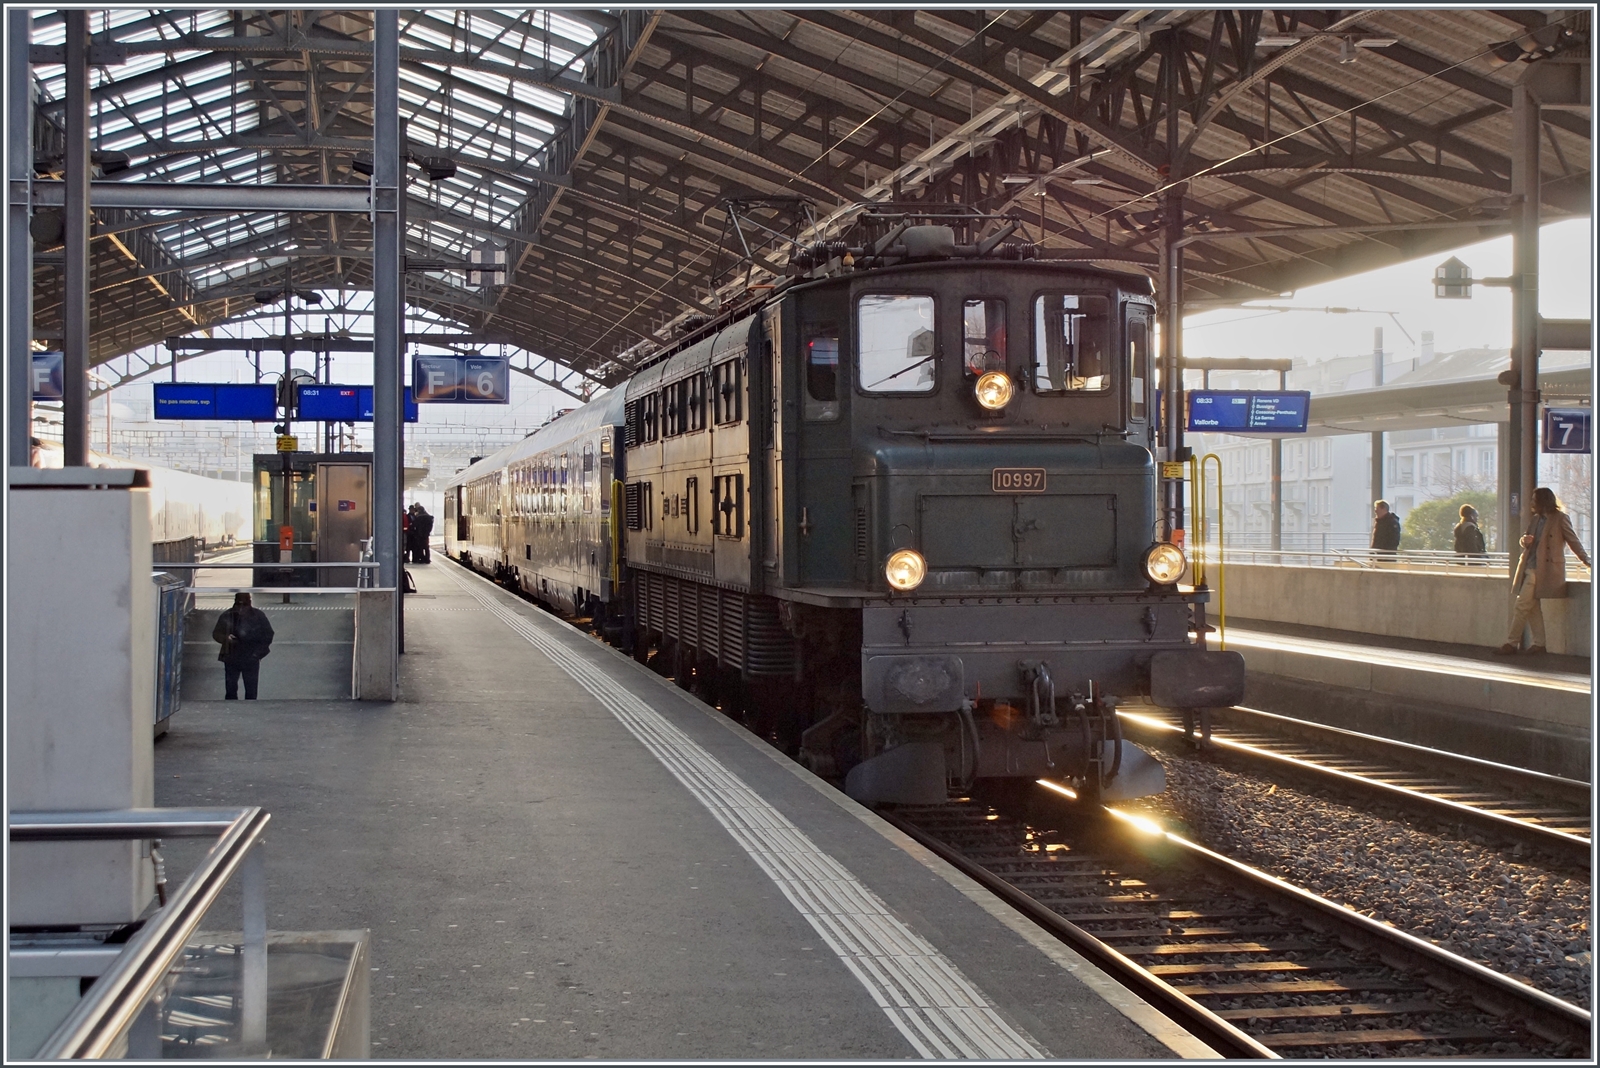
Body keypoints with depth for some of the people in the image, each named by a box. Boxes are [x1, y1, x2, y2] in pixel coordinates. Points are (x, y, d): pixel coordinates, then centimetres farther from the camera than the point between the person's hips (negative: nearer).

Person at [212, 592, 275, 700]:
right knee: (231, 690, 4)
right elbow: (216, 633, 5)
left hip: (251, 661, -1)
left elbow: (268, 635, 2)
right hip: (231, 659, 1)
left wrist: (258, 652, -7)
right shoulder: (227, 616, -3)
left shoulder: (258, 616, -5)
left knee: (251, 691, 2)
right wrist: (225, 638, -17)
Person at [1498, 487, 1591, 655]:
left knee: (1521, 606, -10)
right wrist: (1525, 540, -3)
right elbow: (1527, 541, 21)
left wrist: (1587, 561, -1)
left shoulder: (1560, 519, -6)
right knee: (1532, 607, 9)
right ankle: (1539, 643, 15)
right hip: (1529, 568, 8)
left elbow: (1573, 541, -1)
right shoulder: (1535, 520, 15)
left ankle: (1512, 643, -5)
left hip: (1542, 570, -8)